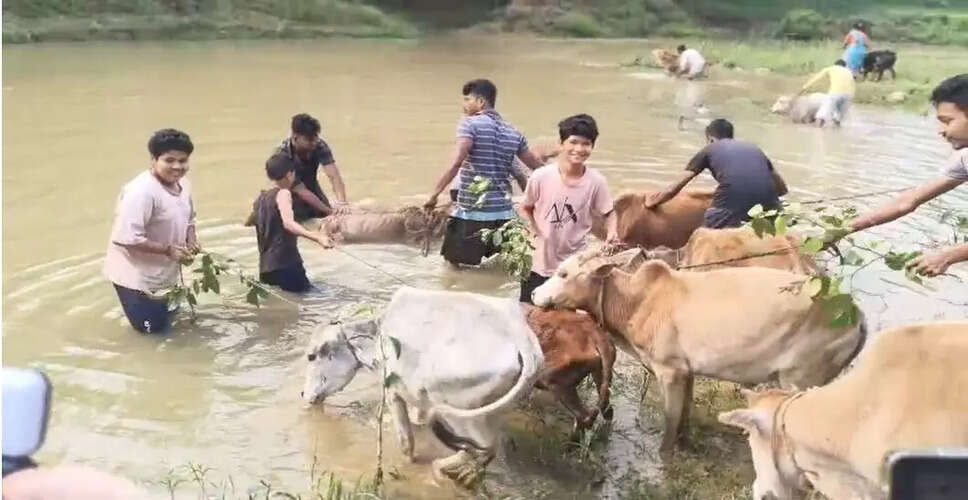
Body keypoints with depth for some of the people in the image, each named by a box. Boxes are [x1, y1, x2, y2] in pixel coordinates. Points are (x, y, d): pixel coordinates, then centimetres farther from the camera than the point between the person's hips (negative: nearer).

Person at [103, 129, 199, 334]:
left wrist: (191, 241, -5)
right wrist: (167, 250, -25)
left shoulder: (183, 184, 0)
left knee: (169, 318, 23)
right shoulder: (141, 191, -28)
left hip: (164, 274, 9)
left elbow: (188, 219, 16)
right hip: (137, 276, -8)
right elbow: (127, 237, -30)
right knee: (153, 329, 1)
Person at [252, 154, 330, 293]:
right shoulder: (283, 193, -8)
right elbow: (288, 223, -26)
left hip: (265, 267, 8)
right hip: (284, 263, -8)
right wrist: (317, 237, -39)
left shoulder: (260, 198, 14)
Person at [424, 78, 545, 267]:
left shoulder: (470, 124, -7)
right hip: (504, 213, 6)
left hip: (471, 213, -6)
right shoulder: (513, 133, 12)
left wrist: (434, 194, -22)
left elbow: (456, 162, -22)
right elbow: (538, 167, 18)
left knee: (452, 265, 5)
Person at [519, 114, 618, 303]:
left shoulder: (596, 181, -13)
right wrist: (533, 231, -14)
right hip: (539, 264, 0)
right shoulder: (541, 177, -13)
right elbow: (525, 209, 2)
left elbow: (609, 213, 0)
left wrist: (612, 233, -20)